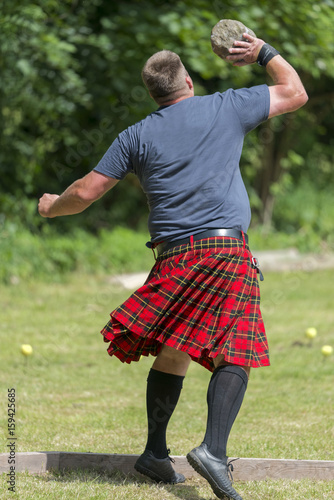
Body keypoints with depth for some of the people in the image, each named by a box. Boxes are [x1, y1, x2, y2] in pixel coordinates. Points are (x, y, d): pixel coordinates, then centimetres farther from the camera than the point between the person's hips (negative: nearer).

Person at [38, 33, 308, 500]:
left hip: (172, 257, 3)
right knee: (233, 357, -7)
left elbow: (86, 192, 14)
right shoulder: (228, 107, 7)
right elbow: (295, 93, 17)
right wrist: (264, 52, 28)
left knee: (172, 355, 17)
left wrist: (52, 206, 33)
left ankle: (155, 453, 23)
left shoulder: (137, 136, 11)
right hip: (225, 250, -3)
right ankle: (213, 449, -25)